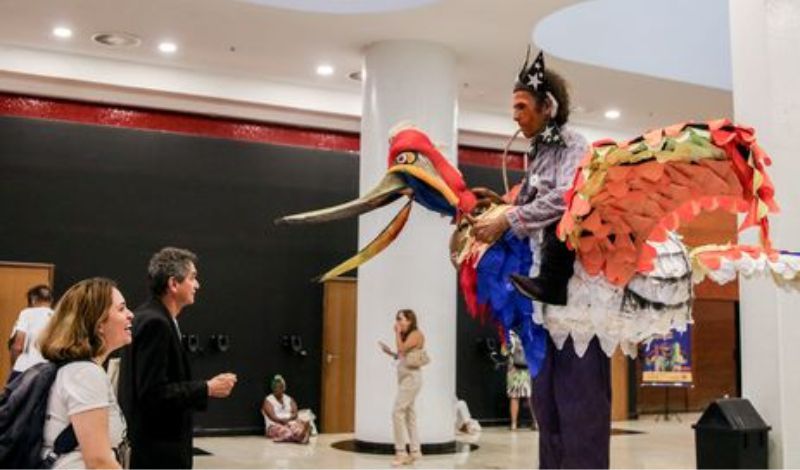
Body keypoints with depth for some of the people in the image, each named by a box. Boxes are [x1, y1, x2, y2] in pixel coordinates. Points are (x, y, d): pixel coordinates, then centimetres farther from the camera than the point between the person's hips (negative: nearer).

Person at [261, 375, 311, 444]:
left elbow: (295, 414, 4)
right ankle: (302, 436, -68)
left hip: (291, 423, 4)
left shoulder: (289, 399, 19)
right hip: (275, 426, -4)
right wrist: (283, 421, -22)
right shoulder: (268, 401, 6)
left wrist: (288, 419, -16)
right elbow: (273, 417, -8)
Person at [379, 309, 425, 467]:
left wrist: (397, 333, -11)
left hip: (411, 377, -10)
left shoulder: (416, 334, -9)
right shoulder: (407, 335, 16)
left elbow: (402, 349, -20)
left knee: (398, 412, -12)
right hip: (405, 377, 10)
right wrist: (390, 352, 4)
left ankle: (401, 452, -9)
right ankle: (415, 451, 14)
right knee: (409, 413, 10)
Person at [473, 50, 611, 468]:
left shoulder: (573, 145, -4)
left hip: (574, 279, -9)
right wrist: (498, 208, 3)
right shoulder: (538, 154, 21)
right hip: (545, 281, 9)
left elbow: (564, 199, -22)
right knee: (547, 391, 9)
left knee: (578, 387, -9)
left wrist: (506, 221, -20)